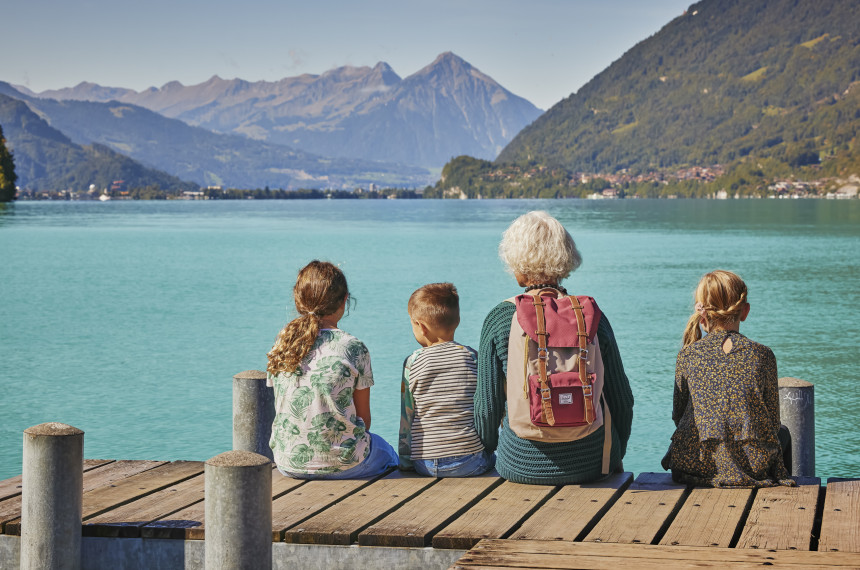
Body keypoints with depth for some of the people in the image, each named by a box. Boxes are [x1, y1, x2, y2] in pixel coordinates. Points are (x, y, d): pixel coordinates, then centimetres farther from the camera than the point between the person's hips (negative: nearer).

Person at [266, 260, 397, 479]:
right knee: (388, 454, 30)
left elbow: (282, 407, 8)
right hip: (342, 464, -4)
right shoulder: (353, 348, -13)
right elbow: (363, 418, -5)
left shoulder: (280, 345, -1)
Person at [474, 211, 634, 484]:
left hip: (522, 468, -1)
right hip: (593, 466, 1)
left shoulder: (499, 319, -8)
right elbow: (622, 401, 2)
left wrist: (490, 447, 18)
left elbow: (488, 405, -3)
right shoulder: (592, 316, -4)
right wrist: (615, 457, 19)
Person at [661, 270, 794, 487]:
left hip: (695, 465, 1)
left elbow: (678, 415, 6)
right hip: (754, 467, -1)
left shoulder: (687, 356, -4)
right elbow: (773, 422, 0)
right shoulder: (762, 355, -6)